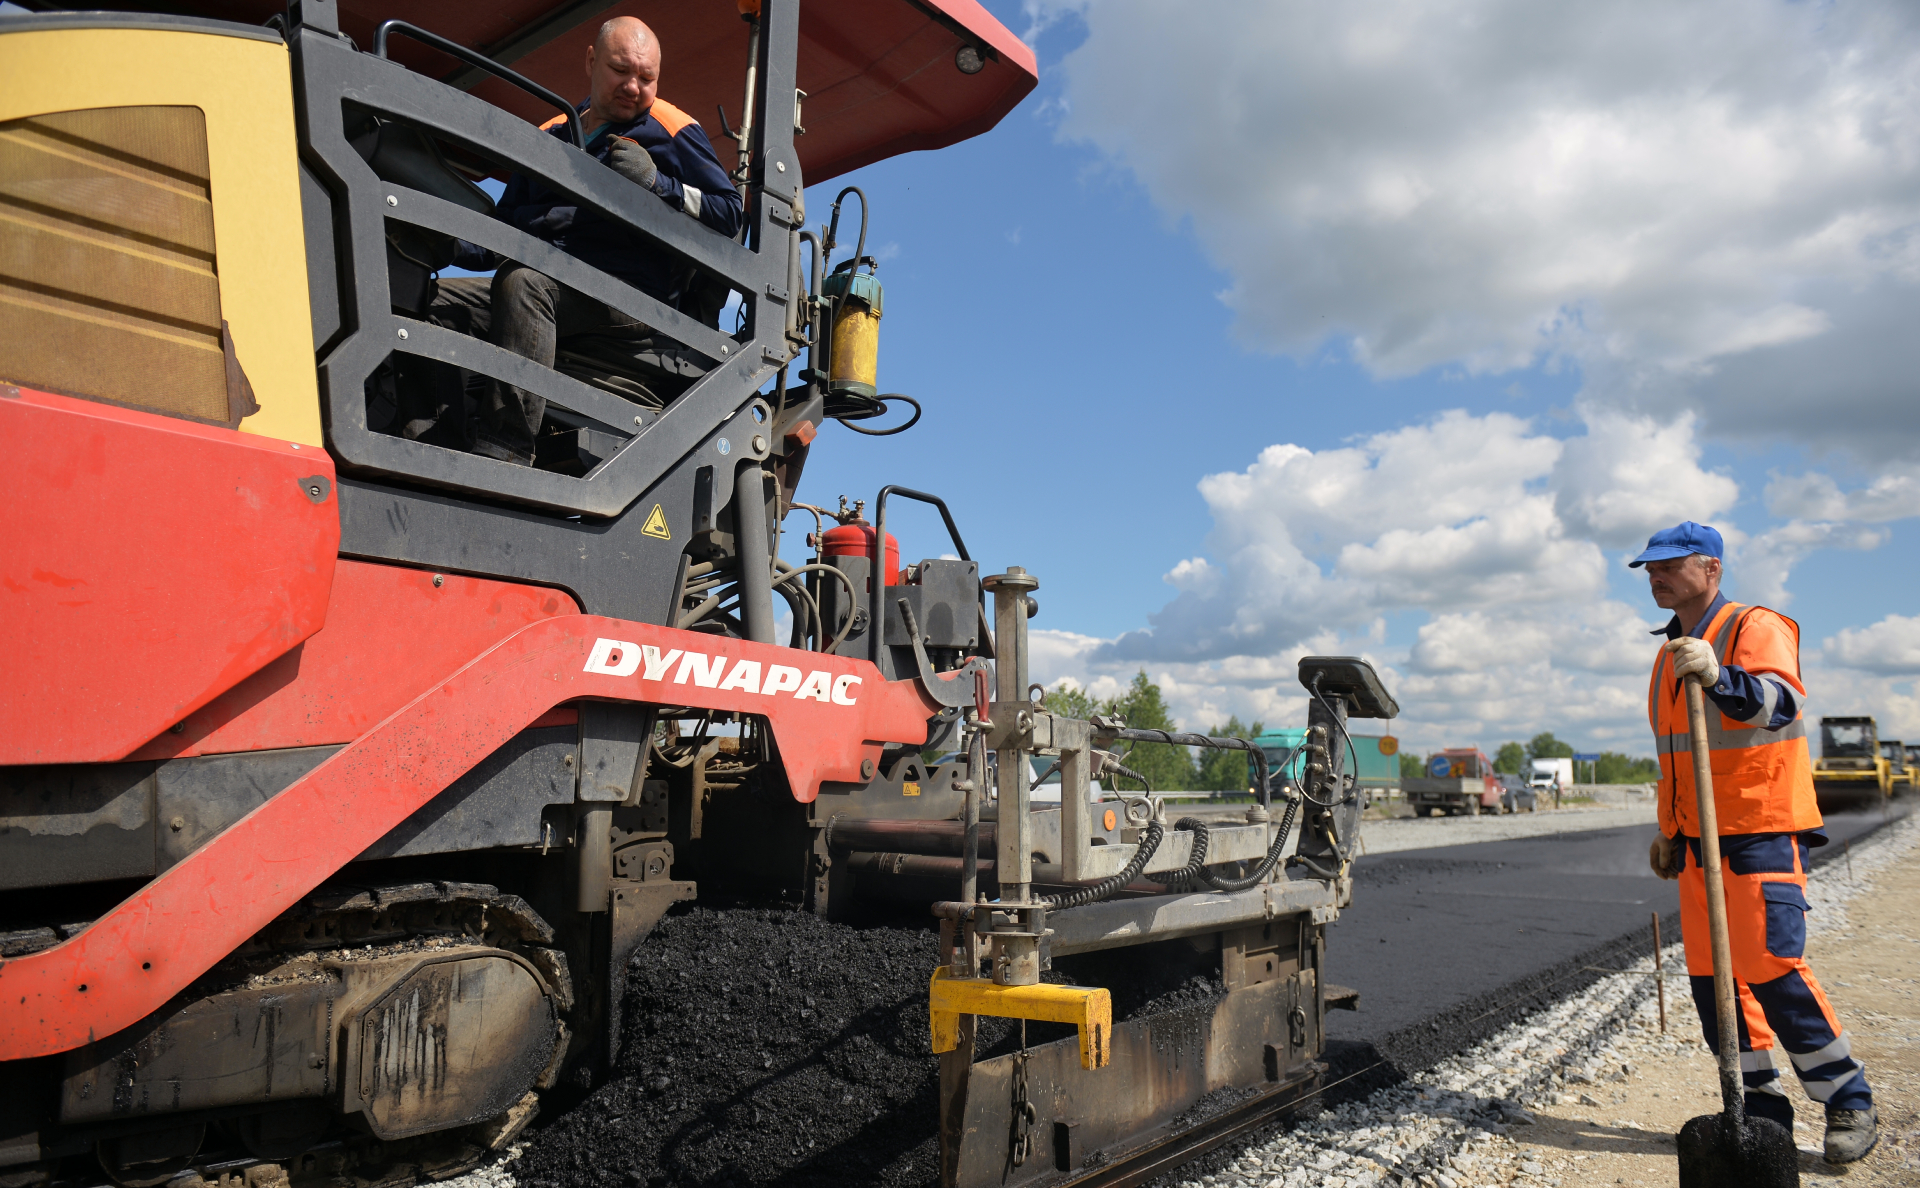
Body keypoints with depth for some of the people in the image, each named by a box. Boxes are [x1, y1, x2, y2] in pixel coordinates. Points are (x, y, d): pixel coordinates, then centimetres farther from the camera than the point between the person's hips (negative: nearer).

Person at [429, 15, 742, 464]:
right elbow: (503, 230, 28)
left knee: (521, 282, -35)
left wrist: (656, 183, -9)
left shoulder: (673, 132, 11)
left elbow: (729, 213, 3)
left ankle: (502, 456, -42)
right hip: (542, 288, 7)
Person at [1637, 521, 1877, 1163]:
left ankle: (1849, 1101, 8)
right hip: (1700, 840, 8)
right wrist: (1669, 832, 22)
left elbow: (1781, 702, -28)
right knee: (1710, 977, 7)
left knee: (1772, 969, -11)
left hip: (1762, 833, -8)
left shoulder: (1756, 626, -8)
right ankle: (1762, 1105, 19)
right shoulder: (1670, 654, 17)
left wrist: (1719, 677, -47)